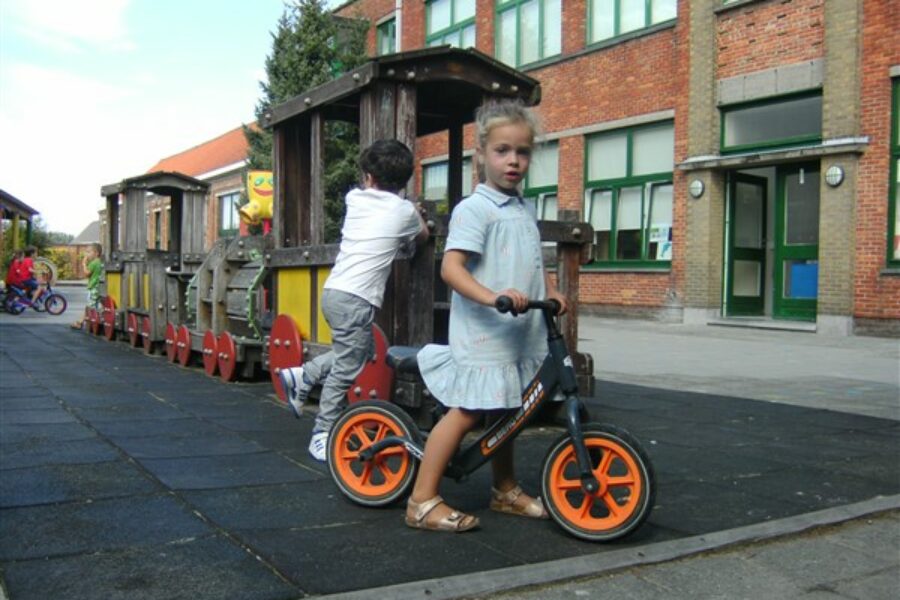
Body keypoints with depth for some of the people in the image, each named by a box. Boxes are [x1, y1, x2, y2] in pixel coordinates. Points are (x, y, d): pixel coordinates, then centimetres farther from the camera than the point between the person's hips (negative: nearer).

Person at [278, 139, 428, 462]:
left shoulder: (355, 198, 13)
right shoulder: (404, 210, 1)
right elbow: (423, 236, 23)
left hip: (333, 291, 7)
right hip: (355, 299, -7)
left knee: (362, 350, 24)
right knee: (345, 370, 0)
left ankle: (301, 377, 22)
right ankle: (322, 435, 6)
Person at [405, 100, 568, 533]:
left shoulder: (524, 211, 15)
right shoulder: (474, 208, -11)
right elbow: (451, 267, -22)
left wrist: (550, 291, 11)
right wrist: (492, 297, -35)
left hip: (520, 333, 8)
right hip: (481, 333, -8)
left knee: (504, 409, 19)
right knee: (466, 411, -9)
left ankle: (505, 490, 34)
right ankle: (423, 501, 0)